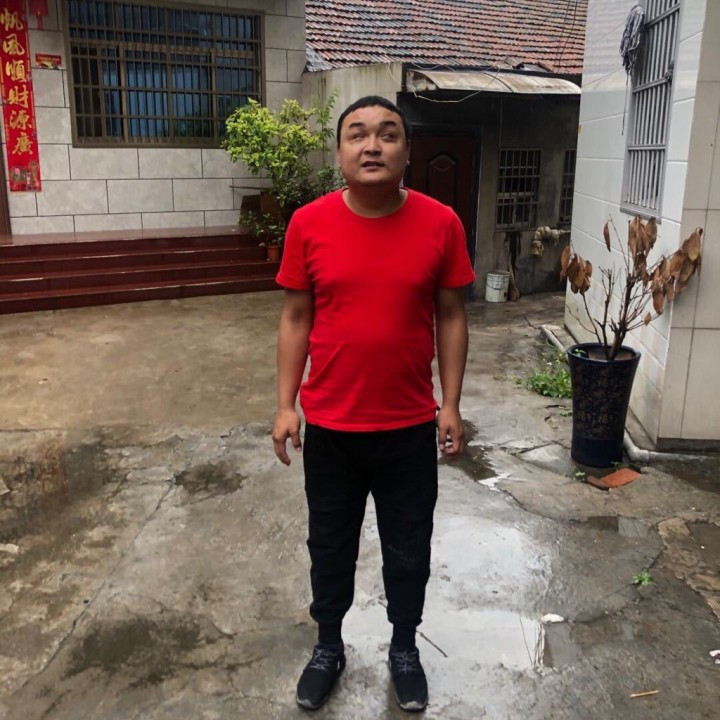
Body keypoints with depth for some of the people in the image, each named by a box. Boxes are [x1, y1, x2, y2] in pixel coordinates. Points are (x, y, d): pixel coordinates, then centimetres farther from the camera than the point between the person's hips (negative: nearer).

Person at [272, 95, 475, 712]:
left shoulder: (441, 224, -8)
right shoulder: (308, 224, -7)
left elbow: (451, 317, 0)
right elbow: (296, 319, 0)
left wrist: (451, 405, -2)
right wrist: (285, 405, -2)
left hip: (410, 427, 0)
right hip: (329, 425, 1)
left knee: (408, 548, 17)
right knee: (330, 544, 18)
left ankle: (405, 648, 42)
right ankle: (329, 646, 42)